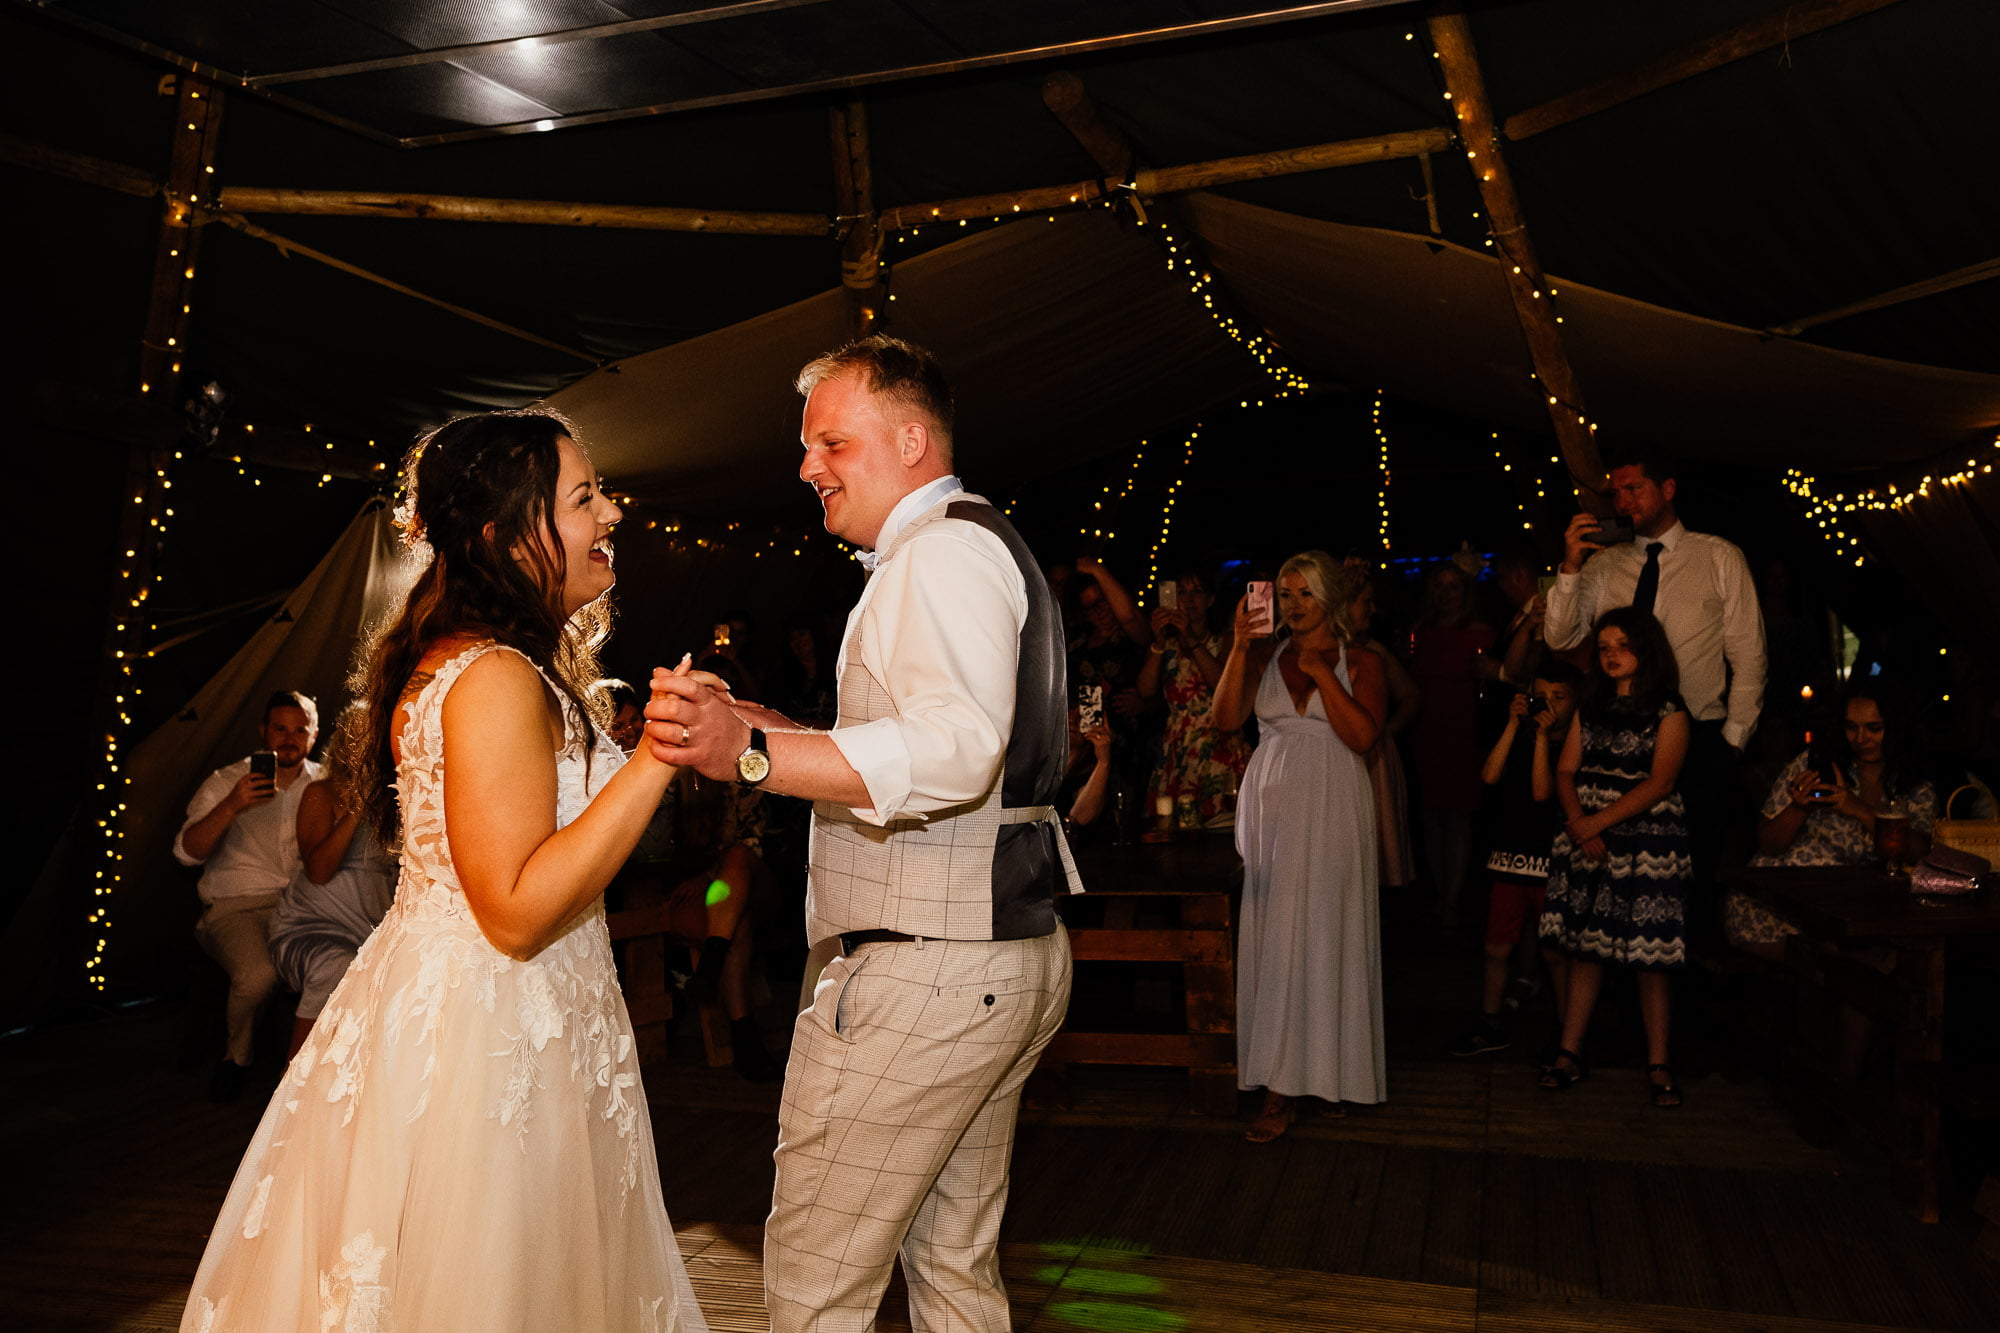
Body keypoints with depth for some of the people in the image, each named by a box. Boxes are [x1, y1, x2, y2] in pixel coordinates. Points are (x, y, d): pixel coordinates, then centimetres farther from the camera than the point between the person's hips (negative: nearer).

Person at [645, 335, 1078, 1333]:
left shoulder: (944, 549, -13)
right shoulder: (981, 547, 21)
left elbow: (954, 754, -29)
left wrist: (752, 754, -35)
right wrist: (782, 738, 15)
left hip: (924, 971, -11)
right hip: (1011, 957, 11)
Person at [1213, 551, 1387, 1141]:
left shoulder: (1359, 662, 4)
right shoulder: (1264, 656, 10)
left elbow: (1362, 735, -10)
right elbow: (1226, 716, -4)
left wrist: (1321, 672, -10)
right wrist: (1240, 646, -11)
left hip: (1332, 810, -2)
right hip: (1272, 805, 2)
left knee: (1325, 933, -1)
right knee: (1274, 936, 1)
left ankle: (1330, 1072, 10)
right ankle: (1281, 1087, 8)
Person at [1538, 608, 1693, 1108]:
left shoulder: (1669, 711, -1)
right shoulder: (1591, 707, 14)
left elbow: (1659, 782, -11)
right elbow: (1566, 770, 8)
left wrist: (1599, 821, -16)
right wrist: (1577, 824, -9)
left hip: (1646, 841, -4)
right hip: (1585, 841, 4)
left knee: (1651, 954, -2)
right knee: (1585, 946, 6)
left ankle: (1658, 1063, 8)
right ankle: (1570, 1053, 10)